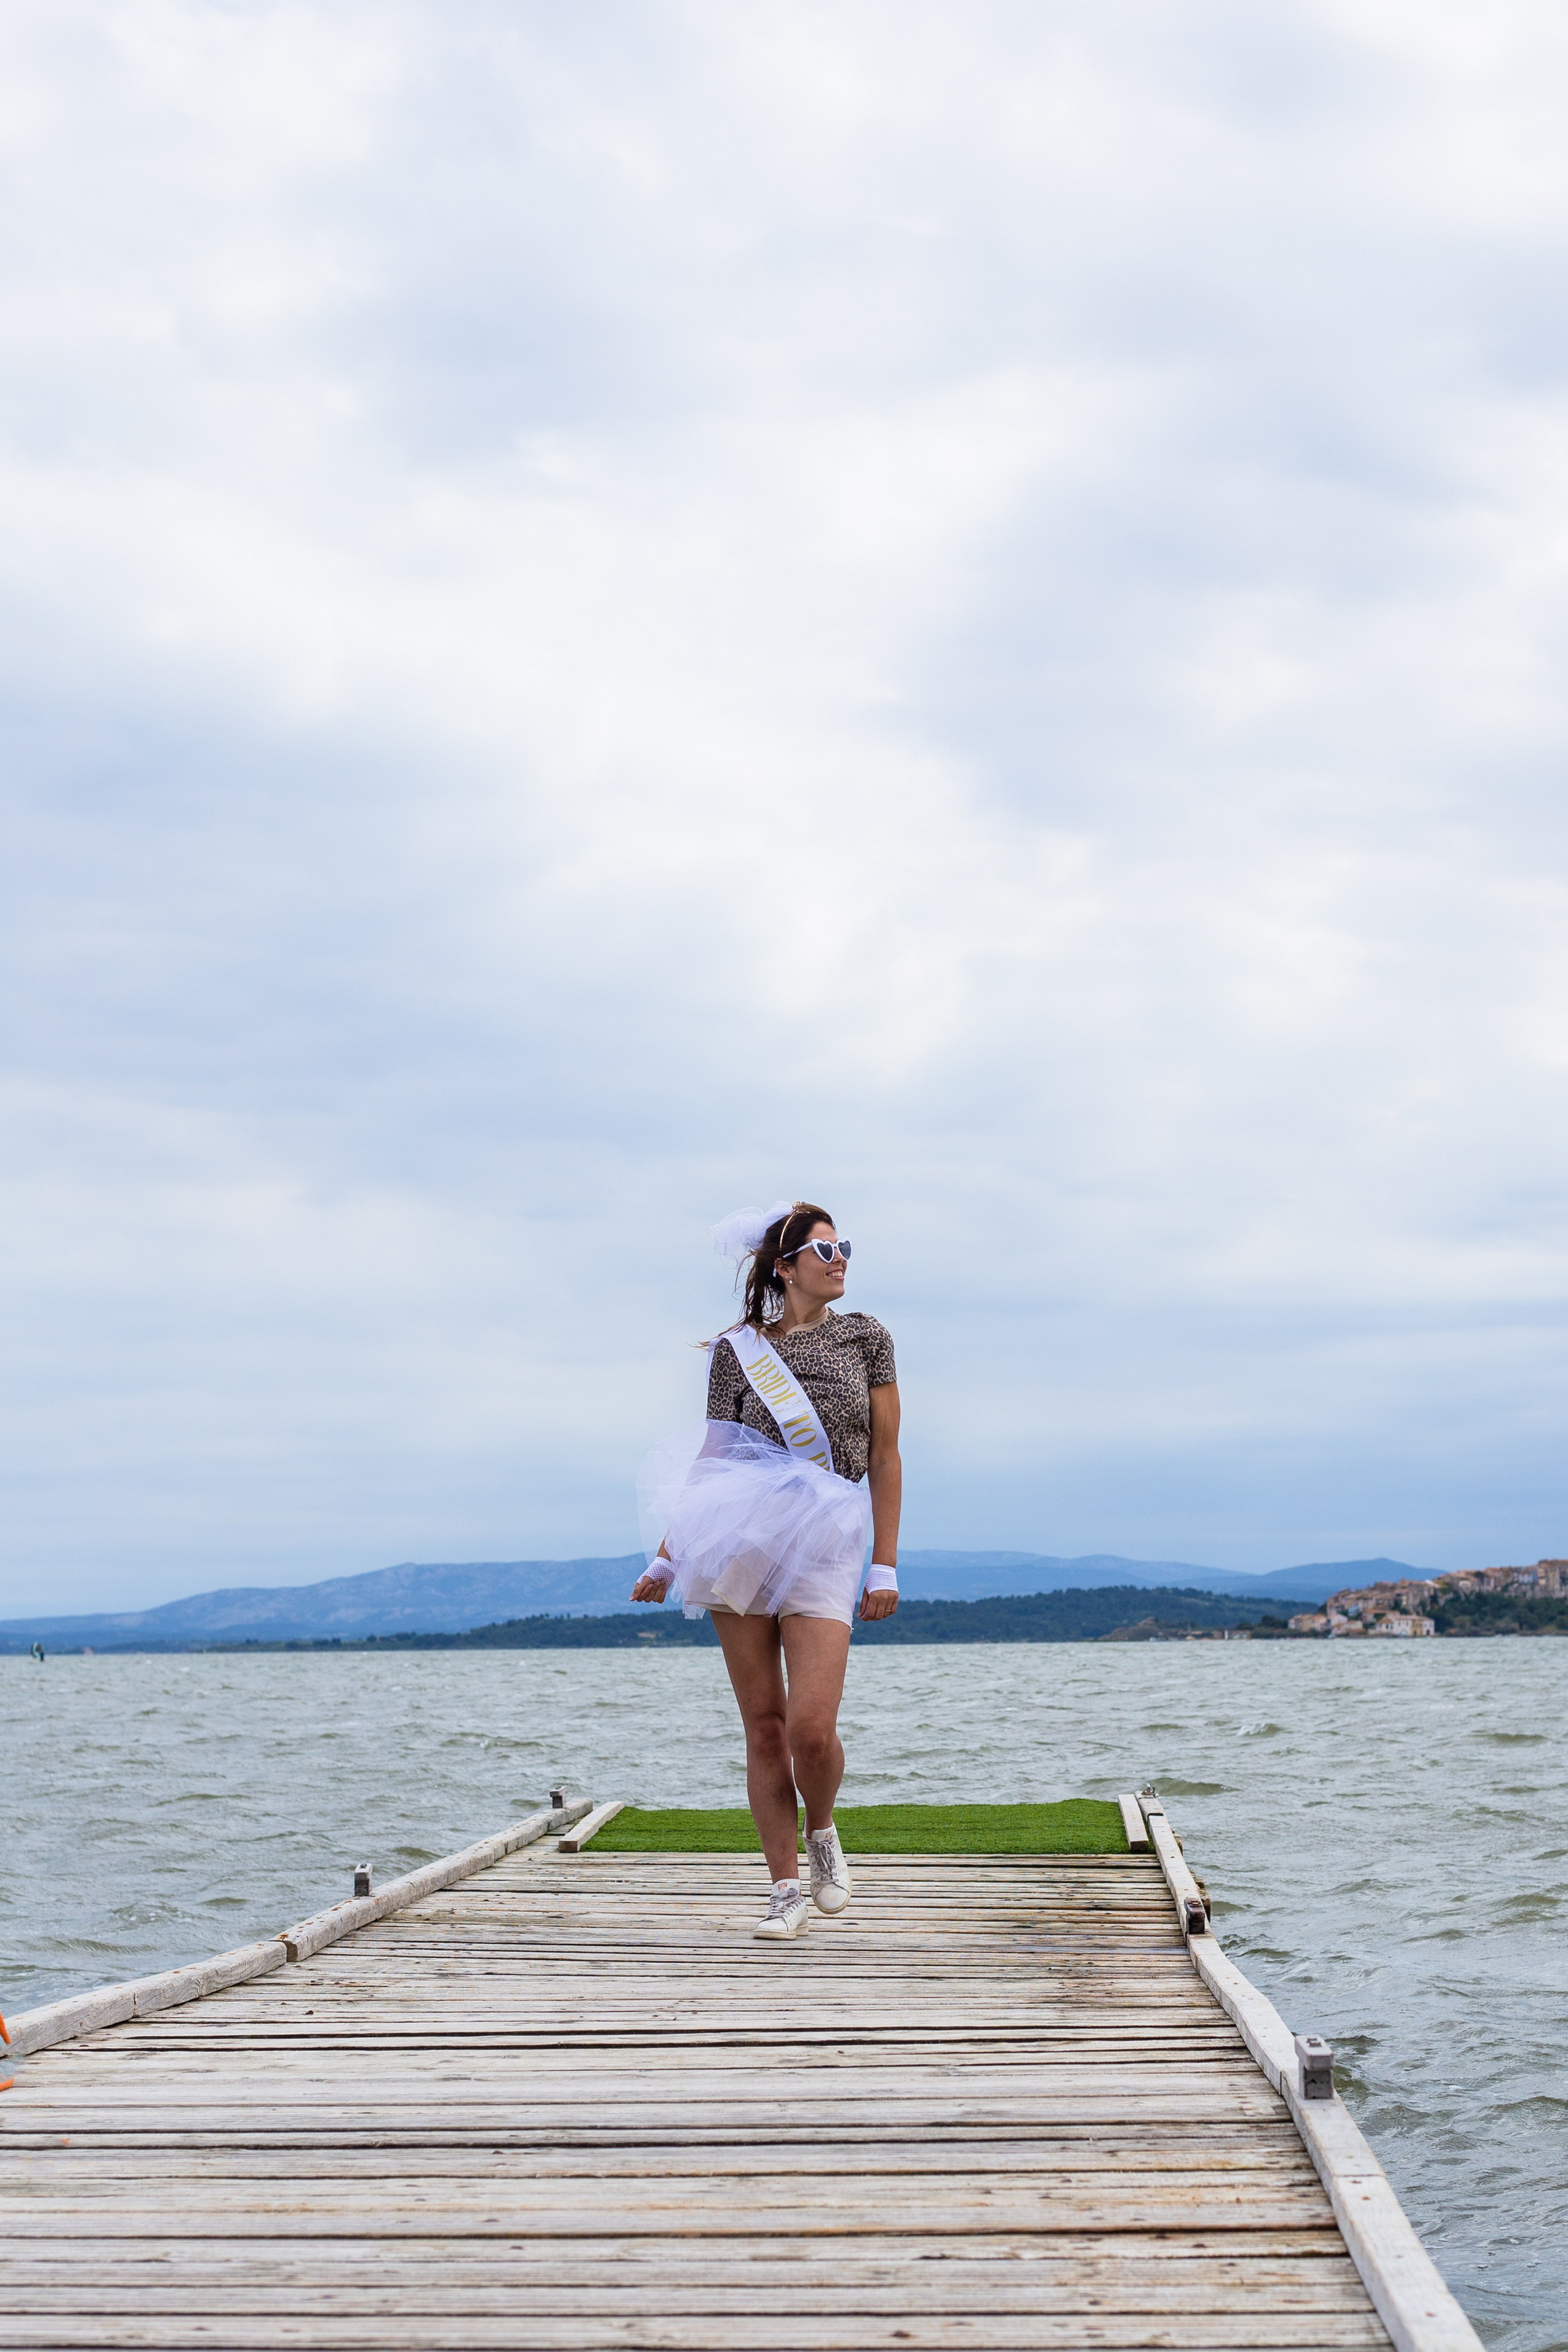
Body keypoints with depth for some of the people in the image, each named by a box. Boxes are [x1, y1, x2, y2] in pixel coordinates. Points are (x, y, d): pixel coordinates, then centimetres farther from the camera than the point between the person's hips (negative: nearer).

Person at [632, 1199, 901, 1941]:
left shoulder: (865, 1338, 6)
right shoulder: (737, 1351, 6)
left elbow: (885, 1458, 5)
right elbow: (711, 1462, 10)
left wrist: (885, 1567, -1)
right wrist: (667, 1559, 7)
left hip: (825, 1549, -1)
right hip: (743, 1545, 1)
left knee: (810, 1729, -13)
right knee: (763, 1727, 2)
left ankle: (821, 1834, 18)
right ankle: (786, 1889, 12)